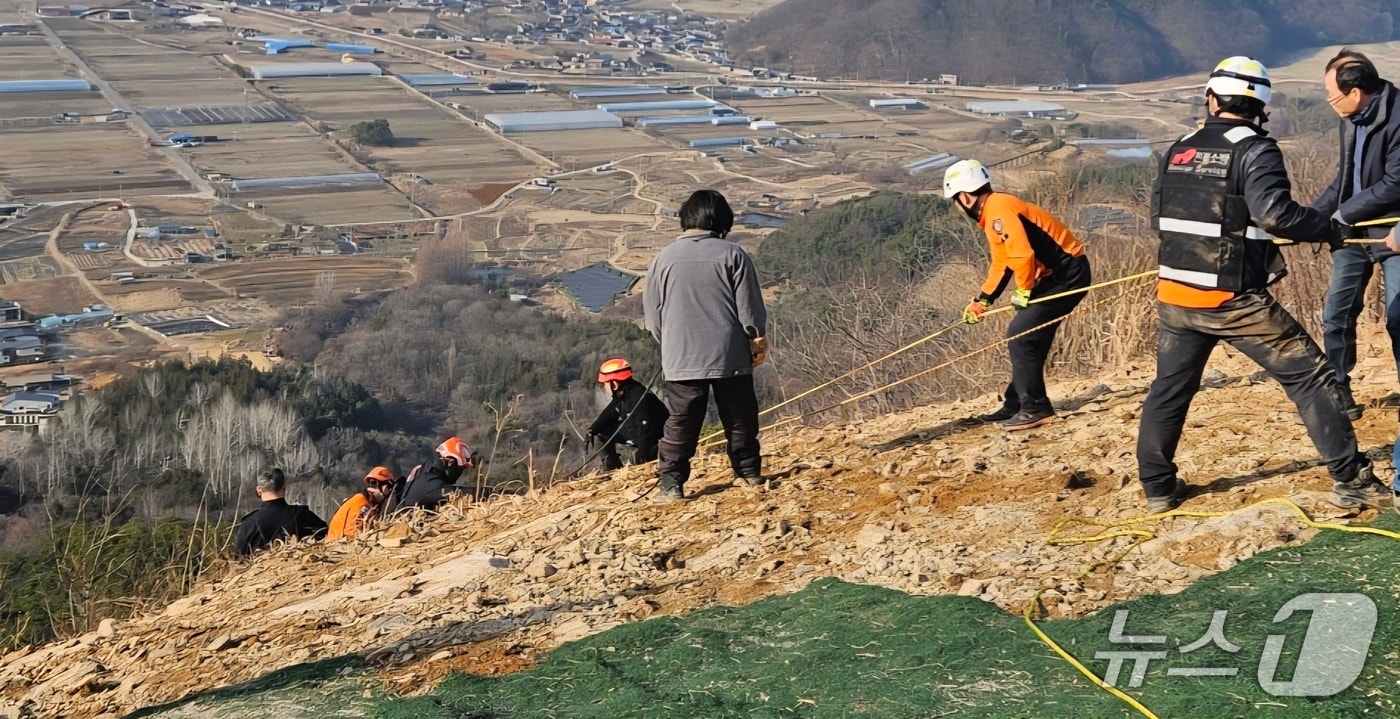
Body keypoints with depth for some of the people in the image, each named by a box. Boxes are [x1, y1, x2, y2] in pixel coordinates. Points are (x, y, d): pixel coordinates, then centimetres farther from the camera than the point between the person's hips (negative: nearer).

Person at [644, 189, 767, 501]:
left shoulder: (665, 258, -1)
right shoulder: (733, 255, -6)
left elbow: (653, 313, 6)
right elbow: (749, 306, -3)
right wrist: (758, 338, 12)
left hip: (681, 360, 1)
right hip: (730, 356, -1)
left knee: (681, 423, 5)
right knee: (739, 418, 14)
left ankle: (671, 484, 2)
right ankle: (749, 471, 23)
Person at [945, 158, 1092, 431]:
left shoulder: (999, 209, -19)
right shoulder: (991, 214, 15)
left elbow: (1023, 254, -27)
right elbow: (1001, 263, 23)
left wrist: (1023, 291, -12)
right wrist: (982, 300, 18)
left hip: (1068, 273, -10)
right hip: (1056, 274, 10)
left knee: (1020, 334, -11)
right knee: (1028, 336, 14)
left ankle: (1036, 408, -6)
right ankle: (1016, 404, 21)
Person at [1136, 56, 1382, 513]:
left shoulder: (1178, 151, 9)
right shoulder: (1255, 150, -8)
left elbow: (1159, 217, 14)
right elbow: (1273, 213, -21)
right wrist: (1333, 230, -9)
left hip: (1175, 298, 5)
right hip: (1235, 301, -5)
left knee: (1169, 389, 20)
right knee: (1309, 377, 3)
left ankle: (1157, 488, 25)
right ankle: (1351, 481, 3)